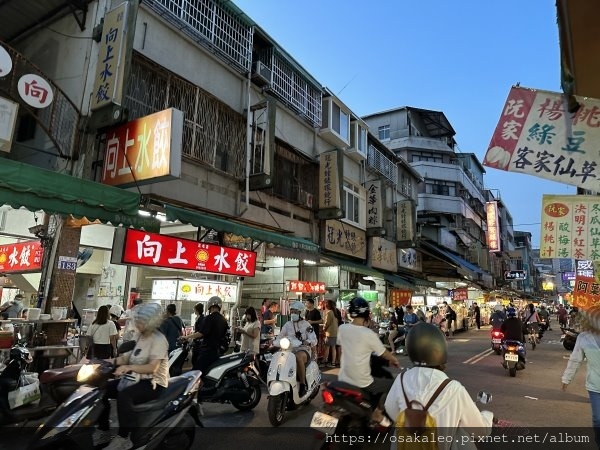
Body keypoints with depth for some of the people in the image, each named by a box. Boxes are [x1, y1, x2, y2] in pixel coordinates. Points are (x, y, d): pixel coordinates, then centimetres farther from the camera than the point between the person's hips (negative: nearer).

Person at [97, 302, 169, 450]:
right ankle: (103, 430, 12)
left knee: (124, 395, -33)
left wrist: (129, 367, -37)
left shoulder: (158, 339, -18)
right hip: (138, 378, 10)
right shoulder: (142, 336, 11)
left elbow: (152, 367, -27)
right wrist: (113, 361, -2)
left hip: (154, 382, -10)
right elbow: (132, 356, 14)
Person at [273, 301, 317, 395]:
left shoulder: (306, 324, 4)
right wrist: (274, 343, -13)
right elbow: (279, 337, 9)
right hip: (290, 350, 4)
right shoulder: (287, 325, 14)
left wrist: (307, 342, -26)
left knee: (298, 357, -38)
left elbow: (314, 340, -4)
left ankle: (303, 385, -25)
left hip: (303, 349, -4)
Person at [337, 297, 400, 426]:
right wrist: (395, 361, 17)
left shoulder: (342, 328, -4)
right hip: (362, 384, -6)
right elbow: (385, 354, -4)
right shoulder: (369, 334, -17)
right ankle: (377, 413, 11)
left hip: (343, 380, 6)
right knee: (392, 384, 13)